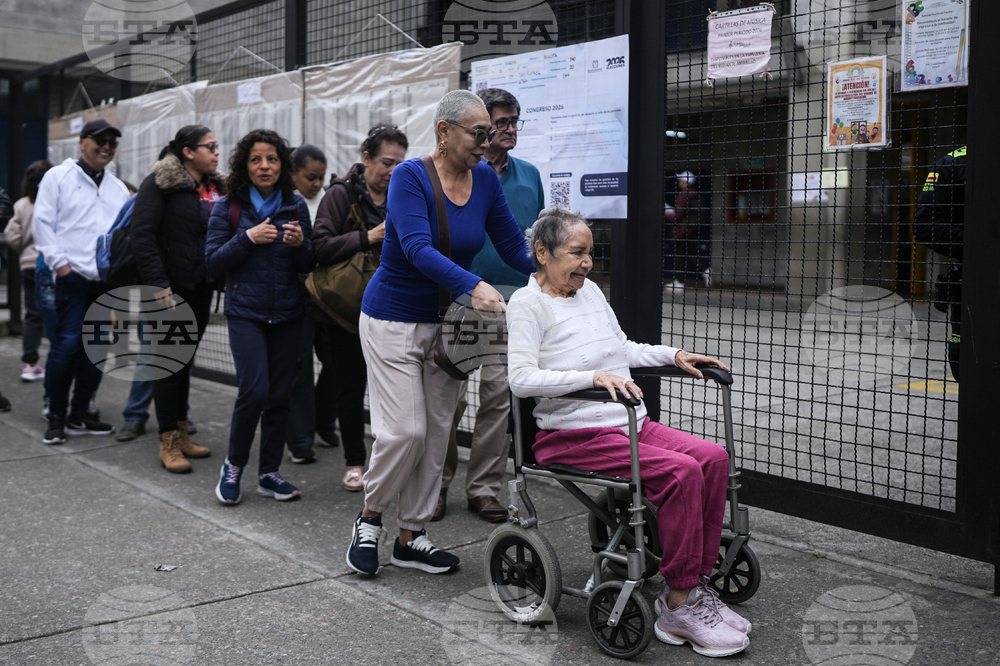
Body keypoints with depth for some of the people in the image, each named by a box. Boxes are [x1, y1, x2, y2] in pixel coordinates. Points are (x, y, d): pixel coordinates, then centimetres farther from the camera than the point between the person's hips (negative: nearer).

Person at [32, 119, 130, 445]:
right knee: (67, 344, -9)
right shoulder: (58, 176, 4)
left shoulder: (118, 188, 20)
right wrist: (60, 262, -10)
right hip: (74, 276, -5)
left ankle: (79, 414, 17)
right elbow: (43, 222, -2)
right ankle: (57, 417, 2)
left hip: (108, 280, 5)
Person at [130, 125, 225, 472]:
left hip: (201, 289, 7)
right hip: (171, 288, -7)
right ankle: (168, 442, 5)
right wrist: (159, 285, -20)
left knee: (186, 358, 13)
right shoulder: (160, 183, -9)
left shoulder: (216, 187, 11)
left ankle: (181, 433, 23)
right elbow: (142, 235, -15)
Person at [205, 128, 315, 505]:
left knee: (280, 394, 5)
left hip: (287, 314, 3)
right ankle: (233, 466, 8)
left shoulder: (296, 205, 7)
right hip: (246, 313, -3)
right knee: (255, 390, -14)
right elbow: (213, 263, -4)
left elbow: (308, 266, 10)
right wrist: (248, 238, -15)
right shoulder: (228, 207, 0)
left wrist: (300, 244, -12)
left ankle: (270, 473, 18)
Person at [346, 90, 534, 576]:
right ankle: (370, 518, 16)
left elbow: (512, 245, 4)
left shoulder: (485, 180, 0)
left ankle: (410, 538, 19)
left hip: (447, 319, 6)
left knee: (438, 431, 6)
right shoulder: (410, 177, -17)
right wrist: (473, 285, -45)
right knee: (405, 430, -10)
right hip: (393, 318, -6)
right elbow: (418, 248, -30)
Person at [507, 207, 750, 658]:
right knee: (681, 472, -25)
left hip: (630, 423, 8)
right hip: (574, 435, -8)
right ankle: (678, 608, -16)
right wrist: (593, 376, -28)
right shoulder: (527, 303, -6)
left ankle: (695, 583, -6)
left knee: (713, 457, -13)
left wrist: (674, 355, 16)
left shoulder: (590, 290, 18)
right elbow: (520, 379, -19)